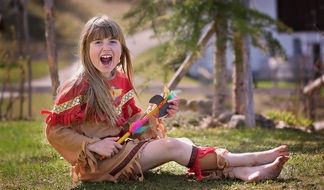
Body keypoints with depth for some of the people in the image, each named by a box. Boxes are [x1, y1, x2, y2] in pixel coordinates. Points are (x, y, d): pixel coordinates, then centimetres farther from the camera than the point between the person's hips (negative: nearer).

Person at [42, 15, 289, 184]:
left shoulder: (121, 80, 7)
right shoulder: (77, 88, -15)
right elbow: (54, 131, -14)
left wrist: (156, 114, -4)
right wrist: (94, 145, -21)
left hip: (122, 146, 8)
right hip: (95, 161, -8)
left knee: (182, 144, -13)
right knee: (172, 147, -18)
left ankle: (247, 173, -26)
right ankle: (254, 159, -15)